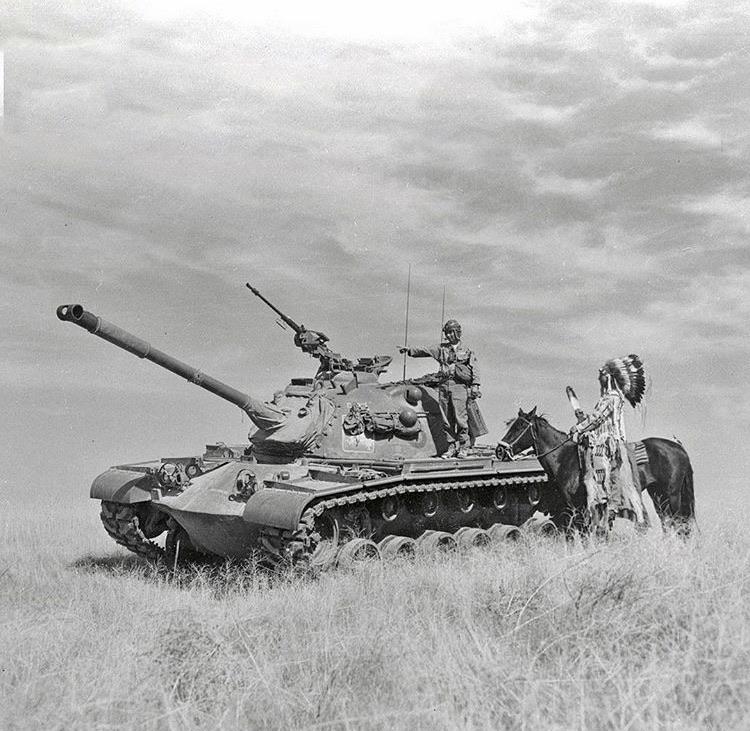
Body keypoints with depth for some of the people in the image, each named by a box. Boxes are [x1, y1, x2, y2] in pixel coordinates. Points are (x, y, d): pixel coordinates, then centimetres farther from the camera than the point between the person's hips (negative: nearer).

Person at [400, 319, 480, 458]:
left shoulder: (466, 350, 7)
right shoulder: (442, 348, 16)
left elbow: (474, 370, 4)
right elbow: (425, 351, 7)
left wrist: (475, 386, -6)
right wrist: (410, 350, -4)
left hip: (459, 385, -4)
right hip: (444, 385, 4)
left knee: (460, 418, -9)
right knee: (446, 419, 3)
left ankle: (463, 447, 0)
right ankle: (452, 446, 11)